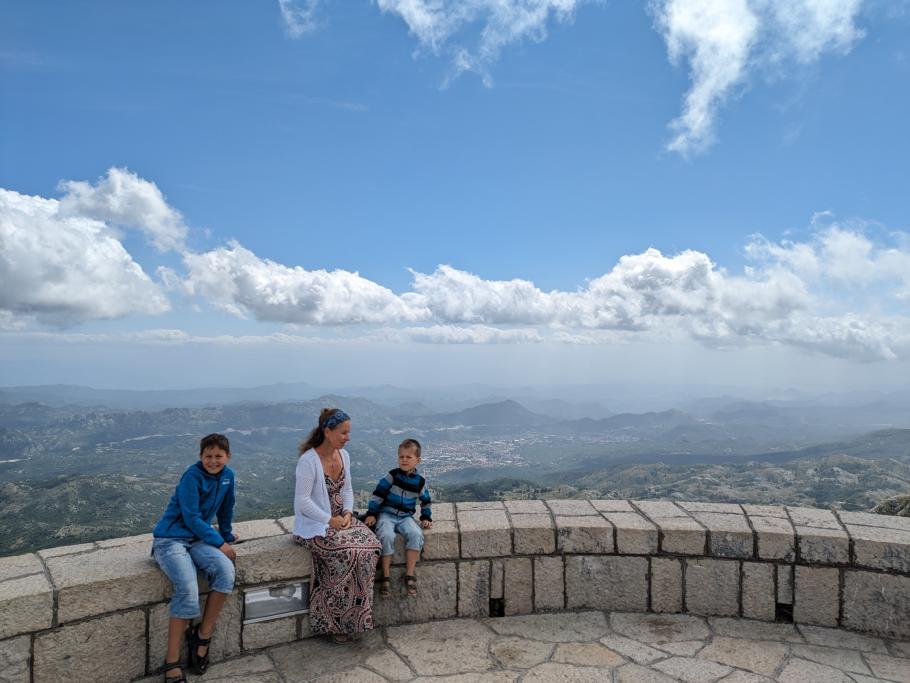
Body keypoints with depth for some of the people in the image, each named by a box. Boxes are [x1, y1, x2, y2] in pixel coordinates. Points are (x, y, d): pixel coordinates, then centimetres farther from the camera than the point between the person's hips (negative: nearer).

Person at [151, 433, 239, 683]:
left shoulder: (227, 475, 3)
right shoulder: (192, 476, -15)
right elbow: (191, 518, -16)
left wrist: (227, 535, 30)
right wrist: (219, 543, -12)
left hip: (197, 538, 5)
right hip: (169, 539, -5)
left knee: (226, 571, -24)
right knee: (187, 589, -28)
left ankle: (202, 635, -7)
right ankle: (172, 663, -15)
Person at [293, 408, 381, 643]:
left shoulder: (343, 455, 4)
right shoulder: (309, 460, -19)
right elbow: (302, 501, -20)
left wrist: (348, 513, -4)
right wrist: (330, 520, -20)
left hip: (341, 518, 7)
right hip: (314, 524, -7)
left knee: (370, 545, -17)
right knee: (348, 553, -27)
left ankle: (356, 614, -3)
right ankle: (335, 621, -7)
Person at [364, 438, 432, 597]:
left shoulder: (420, 482, 4)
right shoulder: (392, 475, -4)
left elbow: (425, 501, 20)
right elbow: (378, 494, -2)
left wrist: (426, 518, 11)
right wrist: (371, 513, -6)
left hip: (405, 517, 2)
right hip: (386, 514, -2)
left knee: (416, 534, -29)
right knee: (387, 536, -32)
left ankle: (409, 575, -18)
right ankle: (385, 576, -17)